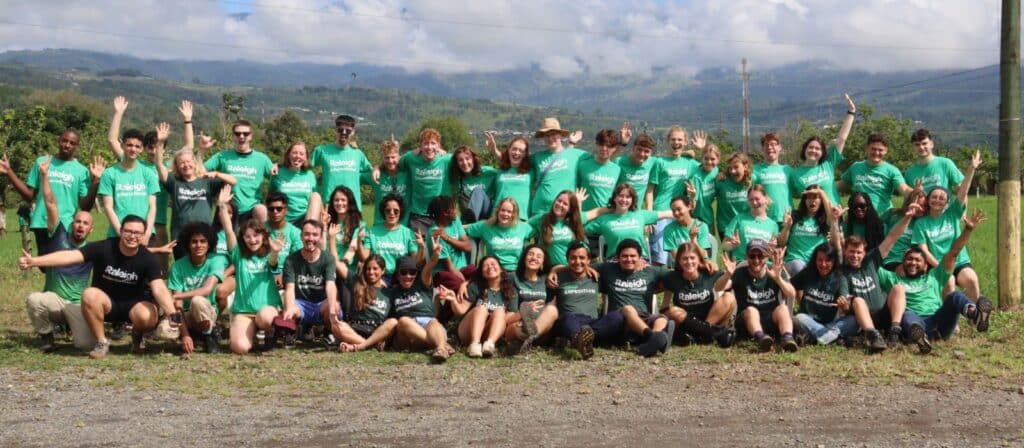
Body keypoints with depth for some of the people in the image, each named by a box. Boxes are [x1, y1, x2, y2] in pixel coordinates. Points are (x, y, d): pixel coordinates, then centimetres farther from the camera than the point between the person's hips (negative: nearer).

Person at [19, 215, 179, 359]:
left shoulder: (147, 258, -16)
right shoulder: (104, 248, -17)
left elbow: (159, 288, -27)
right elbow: (70, 256, -27)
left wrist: (172, 315, -44)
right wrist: (34, 261, -38)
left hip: (134, 304, -1)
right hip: (105, 302, 1)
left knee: (148, 317, -34)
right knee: (89, 295, -33)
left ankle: (137, 335, 7)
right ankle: (101, 342, -12)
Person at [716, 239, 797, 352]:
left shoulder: (774, 272, 0)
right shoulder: (740, 274, -3)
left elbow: (792, 294, -16)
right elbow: (718, 288, -20)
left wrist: (778, 278, -37)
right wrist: (728, 275, -42)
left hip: (772, 319, 1)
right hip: (747, 320, -1)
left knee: (782, 308, -25)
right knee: (751, 310, -31)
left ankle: (788, 338, -49)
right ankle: (760, 337, -58)